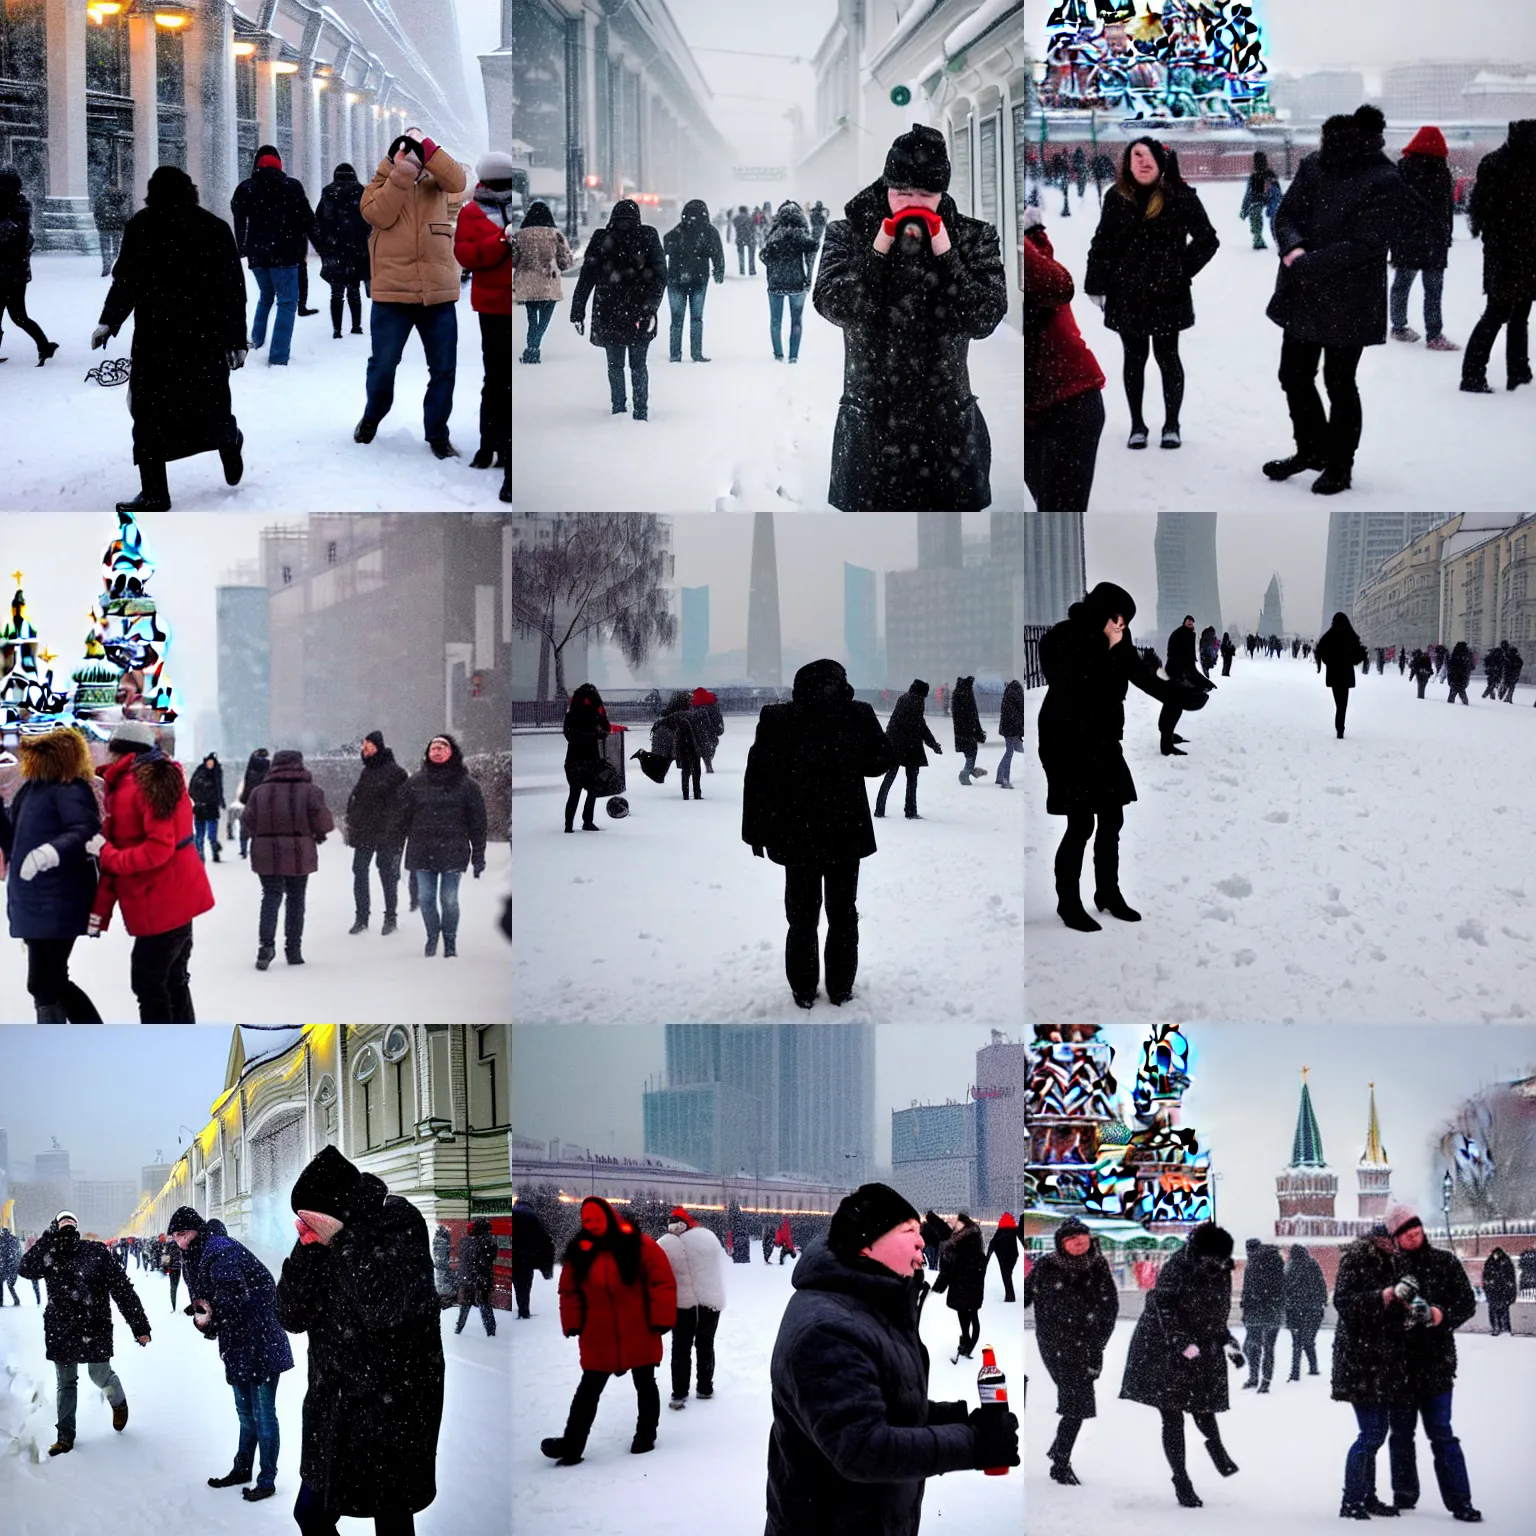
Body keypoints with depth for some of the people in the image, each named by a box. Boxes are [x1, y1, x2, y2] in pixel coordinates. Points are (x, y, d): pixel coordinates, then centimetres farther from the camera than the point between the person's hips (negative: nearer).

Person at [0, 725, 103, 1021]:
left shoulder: (70, 789, -15)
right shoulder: (33, 788, 11)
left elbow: (86, 830, -29)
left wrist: (52, 851, -45)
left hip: (56, 905, -10)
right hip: (34, 903, 10)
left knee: (43, 984, -5)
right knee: (51, 982, 18)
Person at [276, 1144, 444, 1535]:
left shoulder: (401, 1225, -15)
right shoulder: (325, 1236, 0)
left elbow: (384, 1305, -28)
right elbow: (291, 1317, -3)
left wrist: (342, 1241, -24)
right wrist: (307, 1248, -15)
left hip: (392, 1404, -6)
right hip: (333, 1403, 6)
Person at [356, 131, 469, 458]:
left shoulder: (435, 183, 10)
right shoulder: (381, 183, 7)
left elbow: (457, 180, -12)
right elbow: (379, 215, -12)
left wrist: (426, 146, -17)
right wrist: (398, 177, -18)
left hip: (438, 293, 1)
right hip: (392, 293, -1)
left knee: (443, 367, 4)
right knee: (383, 364, 5)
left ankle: (437, 434, 17)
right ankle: (373, 417, 31)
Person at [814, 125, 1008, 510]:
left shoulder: (973, 238, -1)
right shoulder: (849, 234, -1)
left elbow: (985, 318, -13)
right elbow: (833, 306, -15)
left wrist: (944, 255, -18)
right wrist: (878, 251, -19)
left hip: (947, 424, 0)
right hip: (870, 421, 0)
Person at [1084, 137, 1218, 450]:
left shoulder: (1179, 196, -8)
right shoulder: (1117, 198, 1)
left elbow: (1207, 240, -4)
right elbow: (1103, 243, 7)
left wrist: (1182, 269, -6)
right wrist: (1096, 284, 3)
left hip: (1167, 294, -2)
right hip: (1127, 294, 2)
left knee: (1167, 357, 6)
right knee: (1134, 358, 11)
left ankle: (1171, 424, 19)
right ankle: (1137, 425, 21)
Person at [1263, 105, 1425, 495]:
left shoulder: (1384, 183, -17)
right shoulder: (1314, 165, 0)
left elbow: (1363, 245, -20)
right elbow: (1285, 213, 4)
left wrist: (1306, 264, -22)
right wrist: (1293, 247, -18)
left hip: (1347, 302, -6)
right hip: (1302, 298, 6)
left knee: (1339, 382, 6)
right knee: (1294, 375, 15)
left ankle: (1339, 466, 23)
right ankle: (1312, 449, 36)